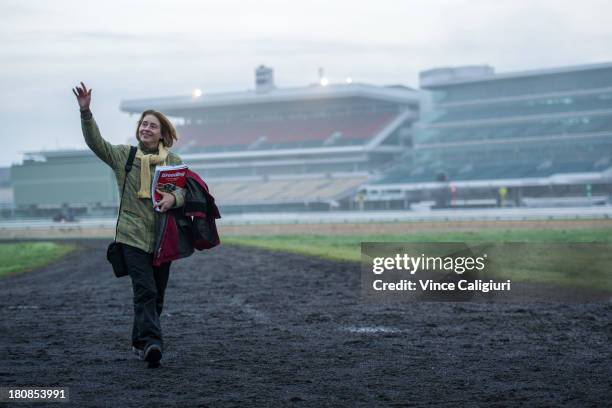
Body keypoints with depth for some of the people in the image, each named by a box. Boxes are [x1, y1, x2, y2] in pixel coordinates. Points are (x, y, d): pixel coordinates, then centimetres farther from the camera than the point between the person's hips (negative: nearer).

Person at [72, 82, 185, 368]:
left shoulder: (174, 162, 6)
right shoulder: (123, 155, 5)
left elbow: (188, 189, -3)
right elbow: (95, 141, -5)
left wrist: (174, 198, -26)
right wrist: (85, 112, -19)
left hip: (163, 237, 3)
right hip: (133, 236, -3)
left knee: (157, 295, 10)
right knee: (145, 291, -17)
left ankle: (140, 342, 25)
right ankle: (151, 344, -26)